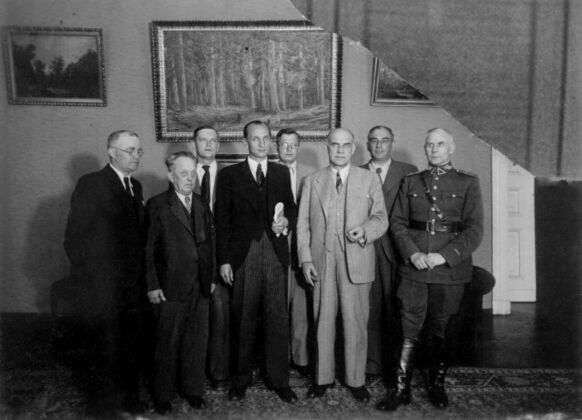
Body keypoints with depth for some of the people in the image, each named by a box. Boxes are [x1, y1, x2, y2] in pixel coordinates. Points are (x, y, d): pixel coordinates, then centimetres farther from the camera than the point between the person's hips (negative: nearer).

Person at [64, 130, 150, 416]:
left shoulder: (136, 186, 12)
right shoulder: (90, 185, -9)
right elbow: (74, 238, -10)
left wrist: (141, 274, 8)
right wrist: (90, 279, -12)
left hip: (134, 285, 6)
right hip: (103, 289, -6)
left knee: (135, 348, 14)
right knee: (106, 350, 9)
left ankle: (130, 398, 34)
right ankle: (101, 406, 29)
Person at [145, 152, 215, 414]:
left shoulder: (202, 205, 11)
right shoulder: (157, 205, -5)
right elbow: (148, 249, -7)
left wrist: (211, 277, 10)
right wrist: (152, 285, -10)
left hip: (200, 287, 4)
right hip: (171, 288, -4)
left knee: (197, 342, 13)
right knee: (167, 344, 9)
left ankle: (193, 390, 30)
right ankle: (163, 396, 26)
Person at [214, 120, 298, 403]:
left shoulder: (282, 173, 12)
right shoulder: (229, 174, 4)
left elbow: (292, 208, 16)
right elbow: (221, 219, 1)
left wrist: (287, 222, -7)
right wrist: (224, 259, -4)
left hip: (275, 254, 2)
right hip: (242, 256, -1)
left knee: (277, 319, 4)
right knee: (243, 321, 8)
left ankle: (279, 380, 19)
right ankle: (241, 379, 24)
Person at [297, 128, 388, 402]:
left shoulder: (369, 179, 8)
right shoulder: (311, 181, 11)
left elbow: (381, 218, 6)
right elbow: (303, 224, 8)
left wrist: (366, 230, -16)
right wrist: (305, 259, -1)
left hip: (356, 261, -1)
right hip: (321, 261, 1)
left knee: (355, 322, 3)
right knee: (322, 321, 8)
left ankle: (356, 380, 20)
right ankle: (323, 377, 24)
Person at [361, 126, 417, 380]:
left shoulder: (408, 173, 7)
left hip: (396, 252, -1)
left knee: (396, 309, 5)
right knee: (369, 310, 4)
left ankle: (399, 366, 21)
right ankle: (373, 363, 19)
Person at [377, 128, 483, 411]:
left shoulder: (468, 183, 5)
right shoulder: (410, 182, 11)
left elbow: (475, 229, -2)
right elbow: (397, 221, 5)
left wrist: (444, 255, -14)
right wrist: (412, 253, -10)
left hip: (450, 271, -1)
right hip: (413, 269, 1)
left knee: (440, 332, 10)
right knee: (409, 331, 2)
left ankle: (437, 385, 30)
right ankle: (401, 389, 15)